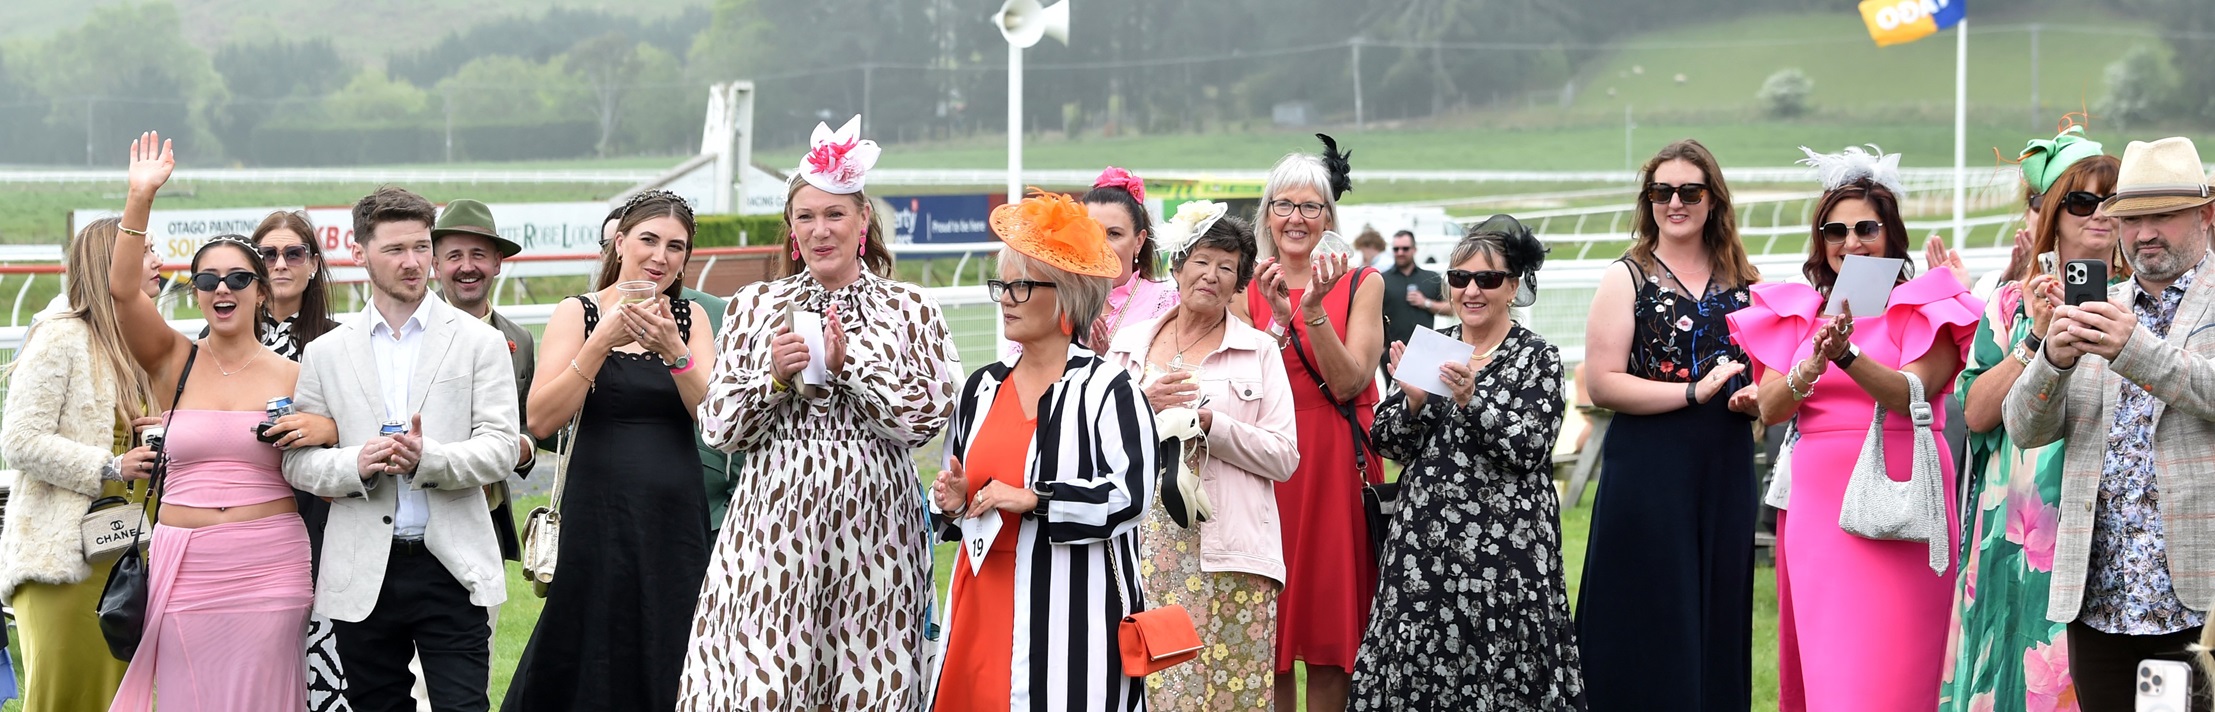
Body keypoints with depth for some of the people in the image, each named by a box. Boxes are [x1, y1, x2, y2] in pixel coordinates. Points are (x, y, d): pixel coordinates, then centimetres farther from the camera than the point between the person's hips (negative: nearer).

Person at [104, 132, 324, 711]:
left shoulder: (292, 376, 5)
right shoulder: (174, 363, 5)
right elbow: (123, 289, -10)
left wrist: (321, 430, -8)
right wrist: (140, 198, -17)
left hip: (270, 570, -1)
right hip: (185, 569, 1)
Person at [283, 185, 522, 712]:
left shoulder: (479, 342, 5)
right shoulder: (325, 354, 10)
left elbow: (502, 448, -2)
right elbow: (297, 461, 7)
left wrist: (427, 458, -19)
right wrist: (355, 464, -14)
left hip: (452, 569, -2)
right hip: (364, 575, 2)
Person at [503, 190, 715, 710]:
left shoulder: (689, 318, 8)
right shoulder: (578, 314, 0)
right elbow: (542, 422, -10)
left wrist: (673, 350, -17)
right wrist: (601, 343, -17)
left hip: (674, 516, 2)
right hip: (598, 513, -2)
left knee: (664, 665, 3)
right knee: (588, 669, 0)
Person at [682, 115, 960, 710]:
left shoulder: (911, 309, 6)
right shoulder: (754, 307, 10)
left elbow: (926, 419, -3)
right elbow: (717, 428, 7)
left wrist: (847, 363, -10)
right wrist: (774, 376, -9)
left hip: (872, 525, -1)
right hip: (773, 522, 1)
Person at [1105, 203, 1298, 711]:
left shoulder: (1259, 351, 8)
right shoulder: (1130, 344, 14)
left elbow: (1284, 457, 0)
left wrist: (1209, 422, -11)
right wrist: (1143, 406, -7)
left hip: (1227, 554, -2)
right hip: (1146, 543, 2)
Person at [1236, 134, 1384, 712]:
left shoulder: (1361, 286, 3)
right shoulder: (1248, 290, 6)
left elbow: (1348, 382, -8)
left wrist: (1314, 310, -19)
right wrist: (1280, 317, -16)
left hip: (1338, 465, -1)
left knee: (1330, 627, 0)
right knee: (1267, 636, 2)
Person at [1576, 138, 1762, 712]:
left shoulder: (1743, 283, 13)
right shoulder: (1629, 279, 1)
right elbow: (1602, 383, -10)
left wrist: (1756, 399, -1)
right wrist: (1694, 392, -16)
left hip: (1725, 470, 4)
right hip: (1647, 469, -4)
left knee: (1717, 619, 5)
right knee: (1650, 625, -5)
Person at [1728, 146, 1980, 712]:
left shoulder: (1925, 309, 2)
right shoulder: (1796, 312, 13)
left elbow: (1910, 394, -15)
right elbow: (1770, 409, 1)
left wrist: (1847, 355, -31)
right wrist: (1811, 366, -18)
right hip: (1816, 499, 4)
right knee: (1816, 665, 5)